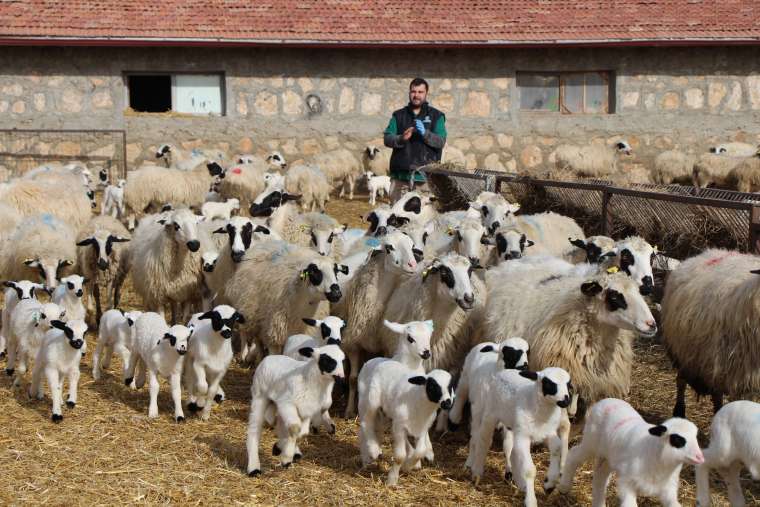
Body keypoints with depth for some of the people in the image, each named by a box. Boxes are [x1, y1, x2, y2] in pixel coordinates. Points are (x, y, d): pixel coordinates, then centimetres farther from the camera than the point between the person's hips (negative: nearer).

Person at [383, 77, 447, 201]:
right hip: (400, 174, 2)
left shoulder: (436, 116, 10)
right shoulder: (398, 115, 17)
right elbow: (387, 138, 6)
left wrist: (425, 133, -19)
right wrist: (401, 139, -15)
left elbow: (441, 141, -1)